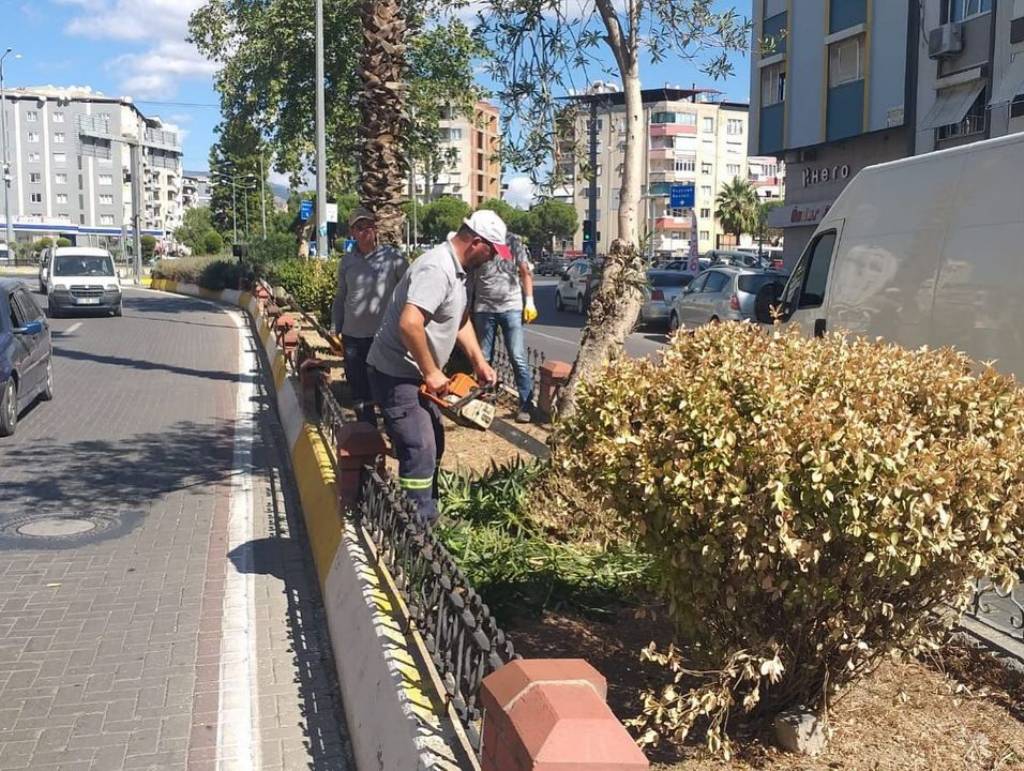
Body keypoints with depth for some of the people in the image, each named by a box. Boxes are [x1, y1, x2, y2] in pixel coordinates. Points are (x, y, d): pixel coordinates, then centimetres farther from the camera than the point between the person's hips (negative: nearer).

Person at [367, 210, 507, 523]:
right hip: (396, 375, -11)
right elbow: (409, 324, -36)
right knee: (421, 453, -11)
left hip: (415, 374, 11)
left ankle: (426, 515, 31)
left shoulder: (458, 269, 8)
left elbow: (461, 320, 21)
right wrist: (431, 372, -24)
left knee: (433, 446, 19)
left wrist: (479, 363, 13)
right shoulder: (437, 269, -25)